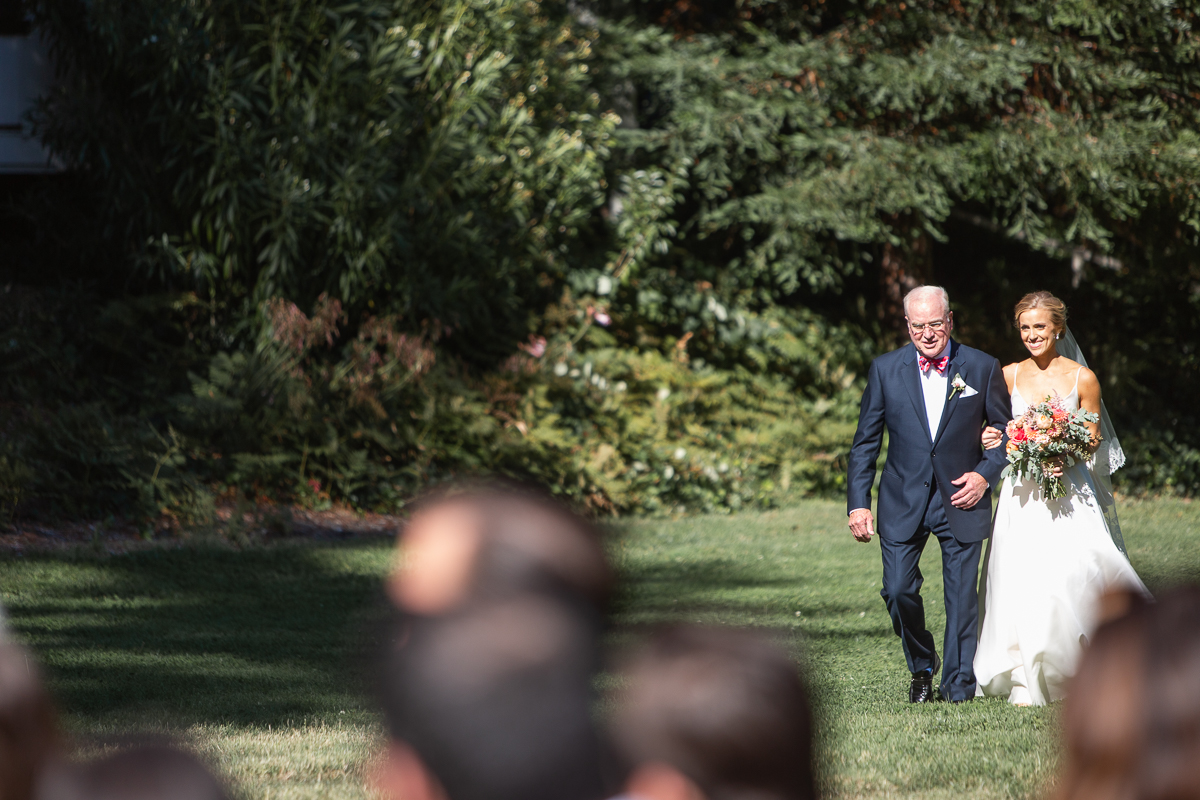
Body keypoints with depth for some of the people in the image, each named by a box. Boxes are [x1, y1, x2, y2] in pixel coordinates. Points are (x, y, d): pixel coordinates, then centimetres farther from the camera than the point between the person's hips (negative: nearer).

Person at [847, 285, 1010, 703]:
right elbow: (865, 443, 4)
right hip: (903, 502, 1)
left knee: (962, 597, 0)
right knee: (898, 590, -5)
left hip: (961, 497, -1)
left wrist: (986, 474, -8)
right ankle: (921, 666, 20)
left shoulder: (982, 368, -2)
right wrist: (858, 504, -2)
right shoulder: (885, 369, 0)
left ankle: (959, 683, 13)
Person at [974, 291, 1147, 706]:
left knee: (1075, 574, -14)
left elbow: (1092, 439, 5)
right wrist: (992, 439, -6)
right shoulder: (1008, 376, 8)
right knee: (1021, 579, -7)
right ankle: (1028, 682, 1)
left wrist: (1063, 456, -14)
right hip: (1022, 494, 2)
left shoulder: (1082, 379, 0)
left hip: (1069, 492, -2)